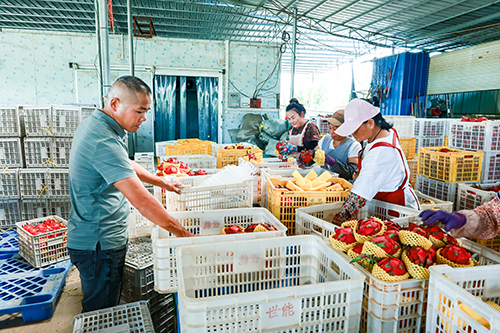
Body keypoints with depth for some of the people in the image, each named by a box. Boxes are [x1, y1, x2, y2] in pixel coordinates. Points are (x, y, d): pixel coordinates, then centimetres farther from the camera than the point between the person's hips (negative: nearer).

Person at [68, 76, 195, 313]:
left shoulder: (92, 125, 5)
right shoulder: (105, 142, -28)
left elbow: (124, 164, 18)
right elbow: (141, 200, -34)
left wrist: (162, 182, 18)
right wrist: (182, 233, -29)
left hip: (93, 238, 10)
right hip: (99, 246, -10)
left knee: (100, 310, 25)